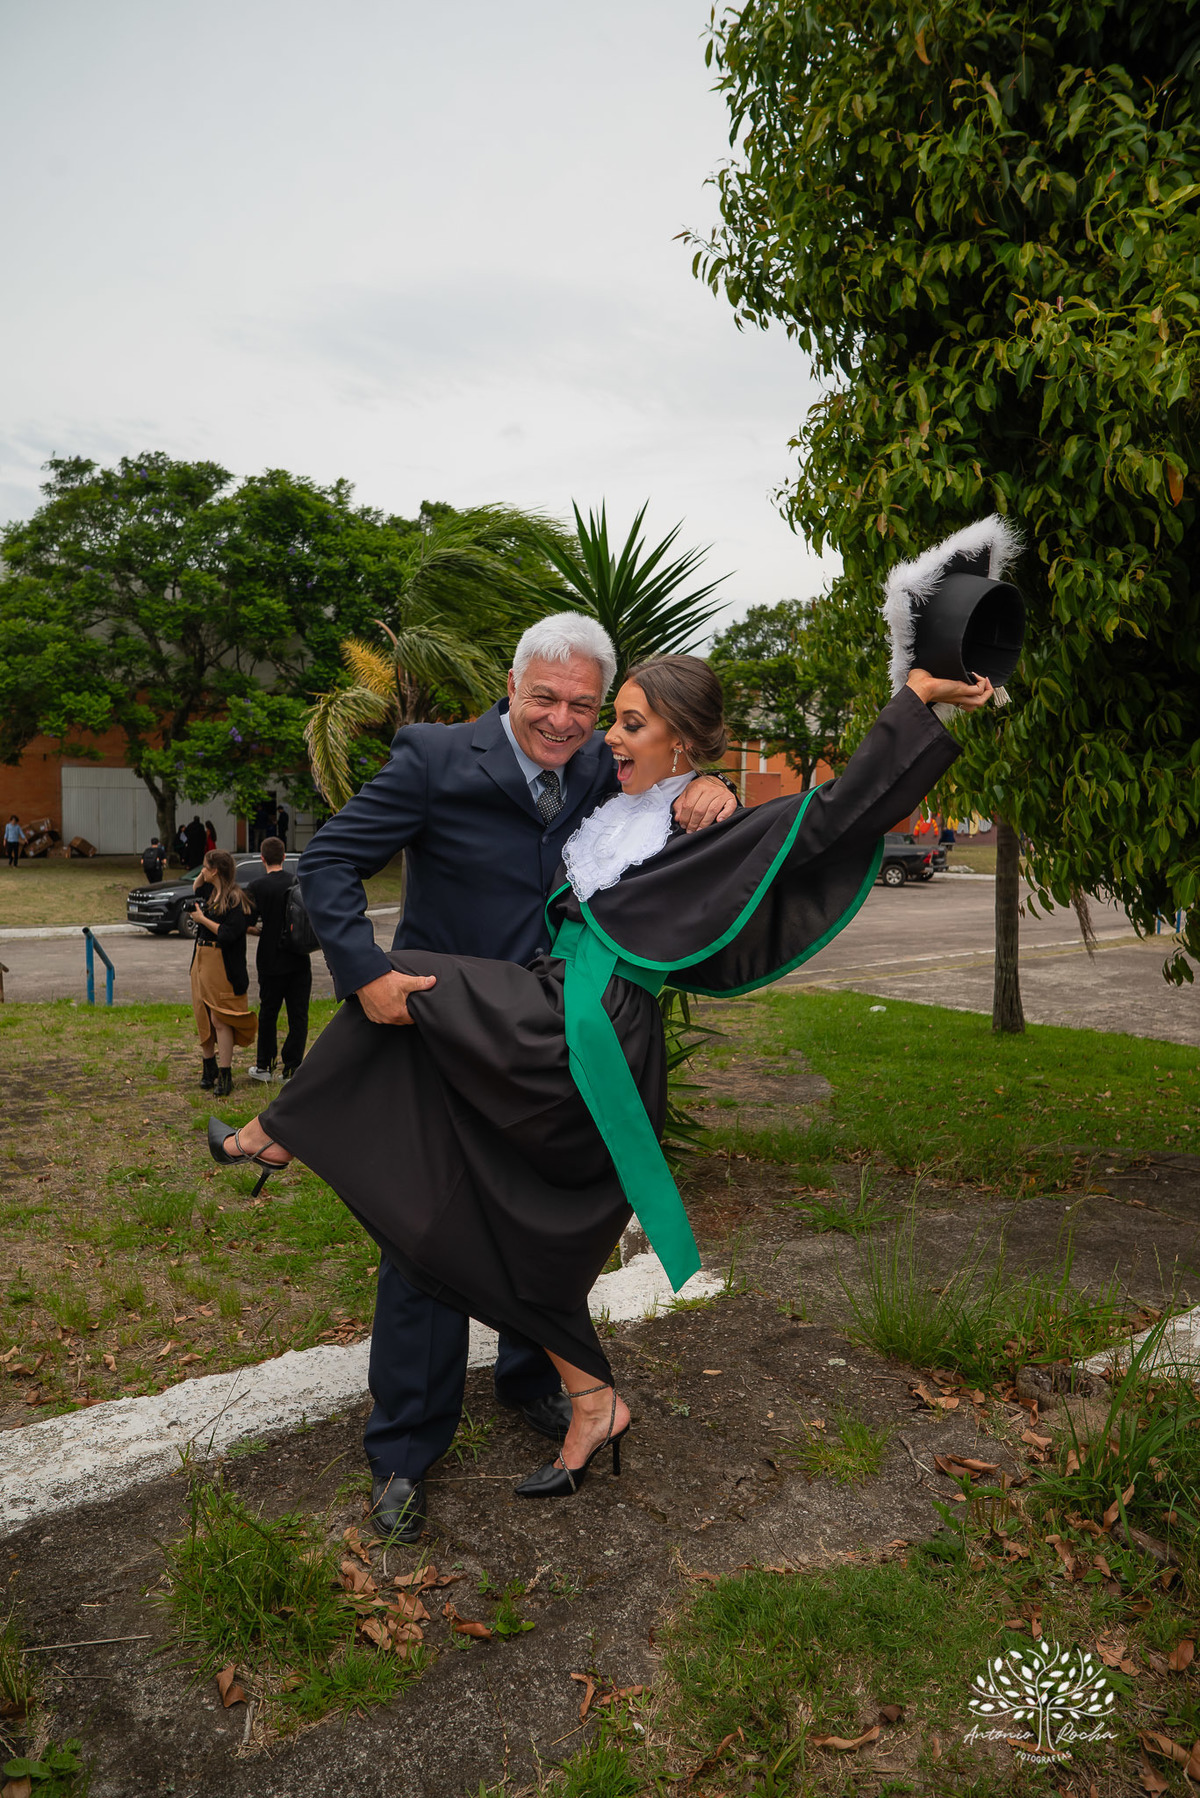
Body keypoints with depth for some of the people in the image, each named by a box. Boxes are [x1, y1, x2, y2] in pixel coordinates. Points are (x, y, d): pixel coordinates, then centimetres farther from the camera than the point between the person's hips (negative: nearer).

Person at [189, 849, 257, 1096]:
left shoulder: (235, 899, -16)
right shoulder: (209, 892, 10)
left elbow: (229, 933, -23)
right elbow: (193, 891, 33)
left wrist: (203, 919, -15)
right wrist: (200, 878, 15)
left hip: (223, 966, -9)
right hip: (201, 960, 9)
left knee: (220, 1019, -7)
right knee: (203, 1017, 13)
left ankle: (225, 1076, 0)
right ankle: (209, 1069, 25)